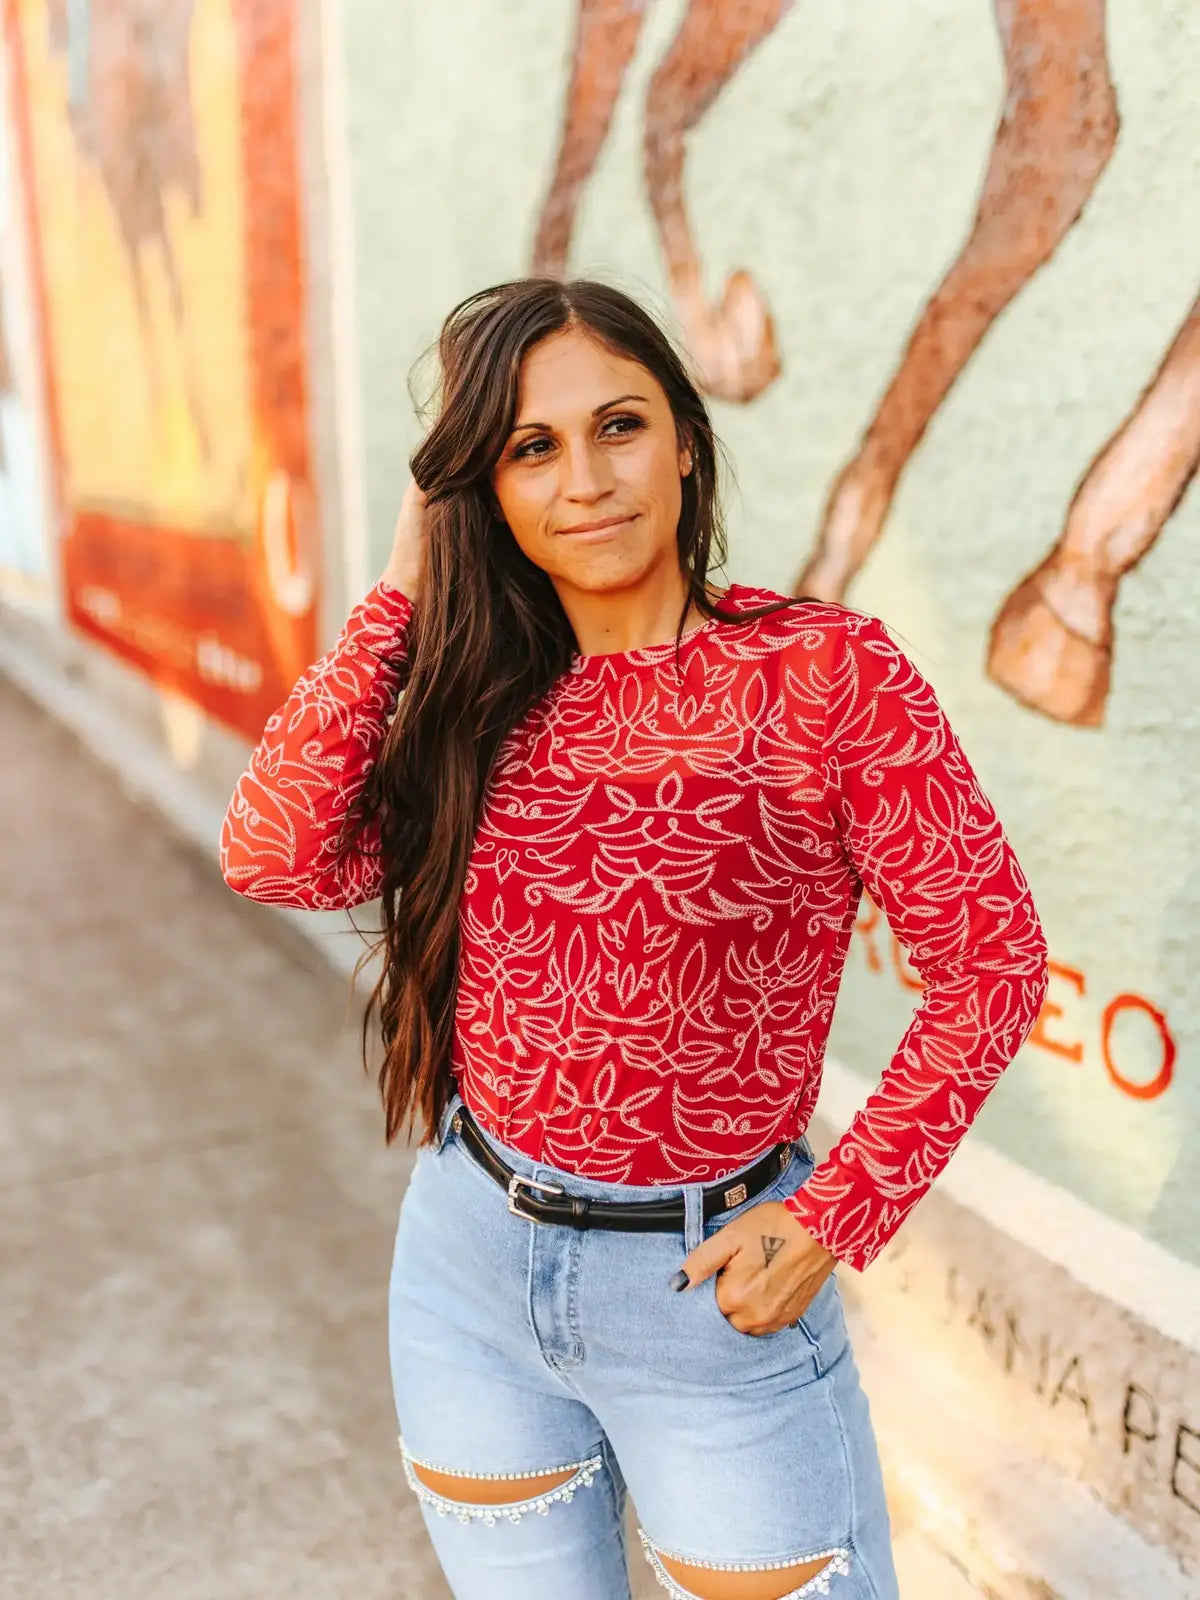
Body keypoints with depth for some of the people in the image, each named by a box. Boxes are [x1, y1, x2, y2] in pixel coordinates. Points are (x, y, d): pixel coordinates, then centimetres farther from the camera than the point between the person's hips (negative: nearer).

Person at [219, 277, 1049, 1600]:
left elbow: (989, 961, -11)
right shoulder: (484, 690, -3)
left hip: (708, 1285, -4)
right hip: (467, 1257, 4)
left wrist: (834, 1218, -14)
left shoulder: (825, 672, -15)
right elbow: (275, 857, -15)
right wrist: (402, 595, -13)